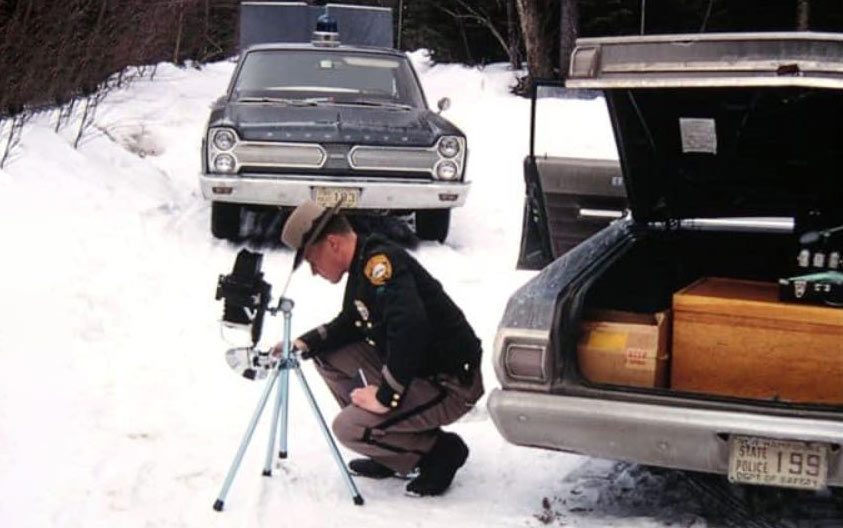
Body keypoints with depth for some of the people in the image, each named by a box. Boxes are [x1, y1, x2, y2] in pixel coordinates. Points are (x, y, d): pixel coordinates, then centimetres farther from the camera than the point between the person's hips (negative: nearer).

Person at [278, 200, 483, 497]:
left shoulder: (381, 263, -21)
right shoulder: (362, 267, 9)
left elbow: (411, 329, -34)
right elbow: (350, 324, 24)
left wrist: (387, 396, -25)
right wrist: (304, 345, 9)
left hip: (453, 385, -10)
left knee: (348, 429, -17)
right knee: (328, 356, 10)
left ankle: (441, 451, 1)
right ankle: (393, 456, 15)